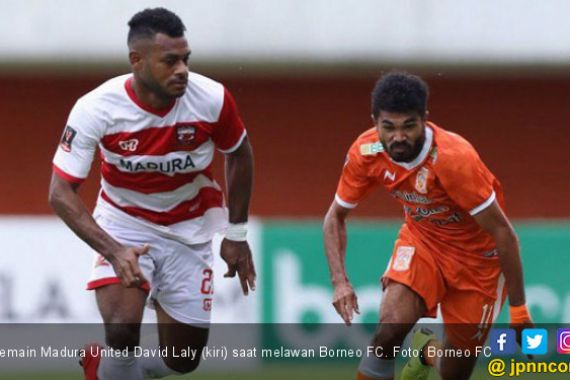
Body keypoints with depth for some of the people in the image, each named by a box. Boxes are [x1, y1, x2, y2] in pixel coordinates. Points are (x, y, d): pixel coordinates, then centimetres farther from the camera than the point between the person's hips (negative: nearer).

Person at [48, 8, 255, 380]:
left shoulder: (213, 99, -21)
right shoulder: (95, 109, -26)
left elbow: (239, 154, 1)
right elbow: (61, 192, -23)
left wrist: (237, 234, 4)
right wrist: (114, 251, -36)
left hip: (189, 233, 3)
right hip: (124, 226, -2)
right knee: (122, 331, -27)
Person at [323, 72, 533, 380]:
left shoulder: (453, 158, -34)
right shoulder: (366, 152, -19)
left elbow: (503, 234, -27)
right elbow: (336, 217, -3)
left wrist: (518, 310, -23)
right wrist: (340, 282, -18)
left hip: (476, 254, -3)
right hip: (421, 238, 3)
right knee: (390, 328, -25)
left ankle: (427, 351, 40)